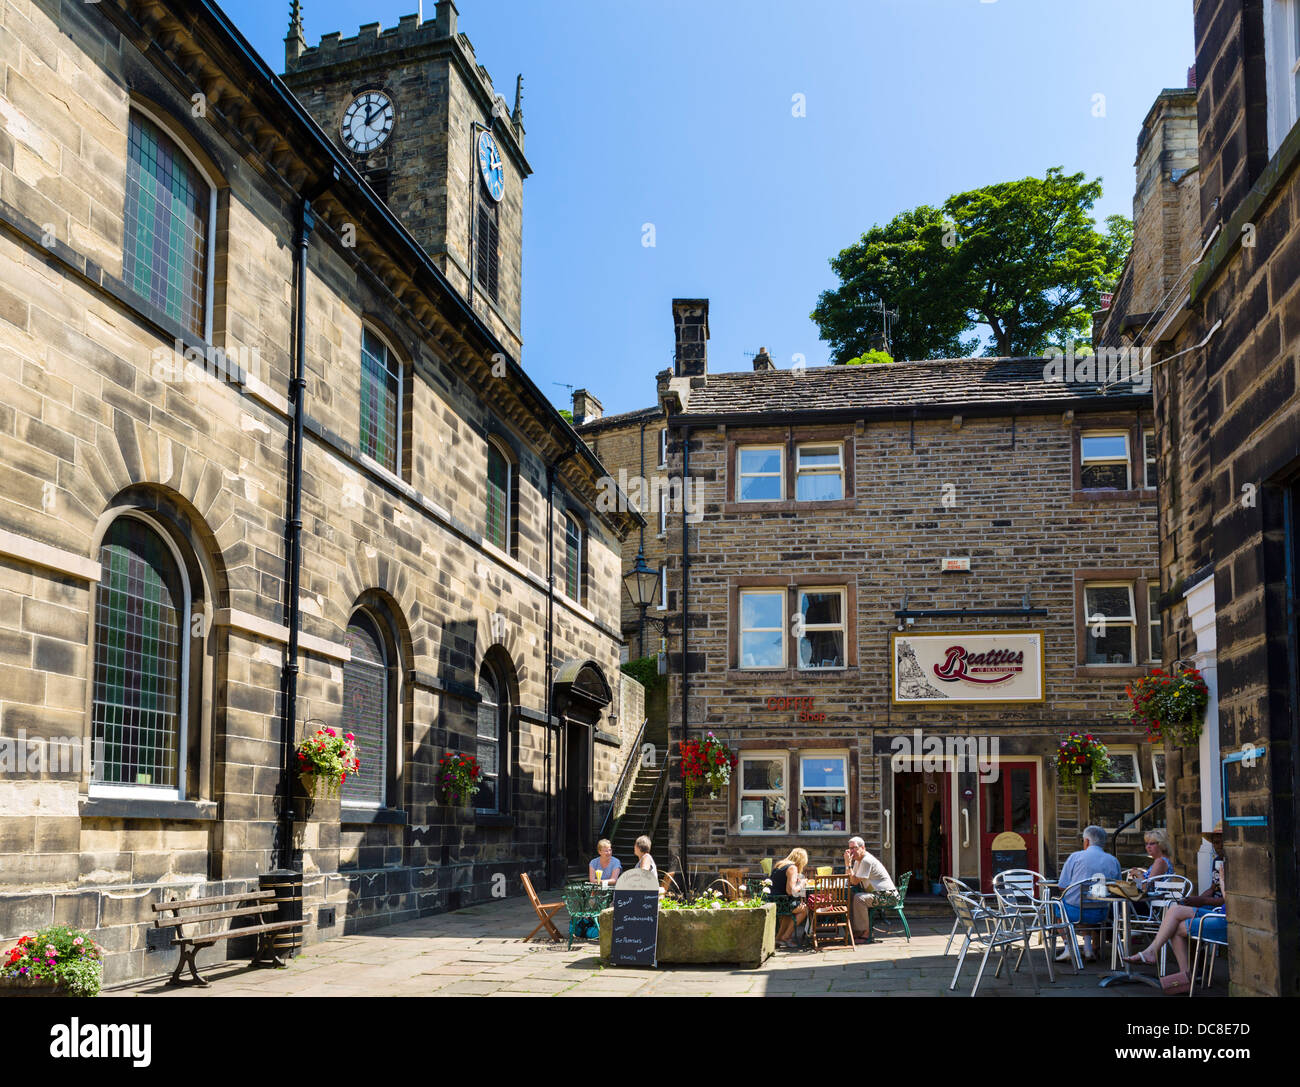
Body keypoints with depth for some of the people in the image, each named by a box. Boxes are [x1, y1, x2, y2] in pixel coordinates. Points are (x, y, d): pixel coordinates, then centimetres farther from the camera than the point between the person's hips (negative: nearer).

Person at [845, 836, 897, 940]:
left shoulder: (867, 860, -18)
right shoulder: (857, 861, 13)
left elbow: (855, 882, -20)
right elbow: (850, 882, 7)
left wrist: (849, 864, -17)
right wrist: (847, 863, 0)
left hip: (887, 895, -10)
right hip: (876, 893, 10)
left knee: (858, 898, -27)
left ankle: (865, 931, -18)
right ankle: (855, 930, 1)